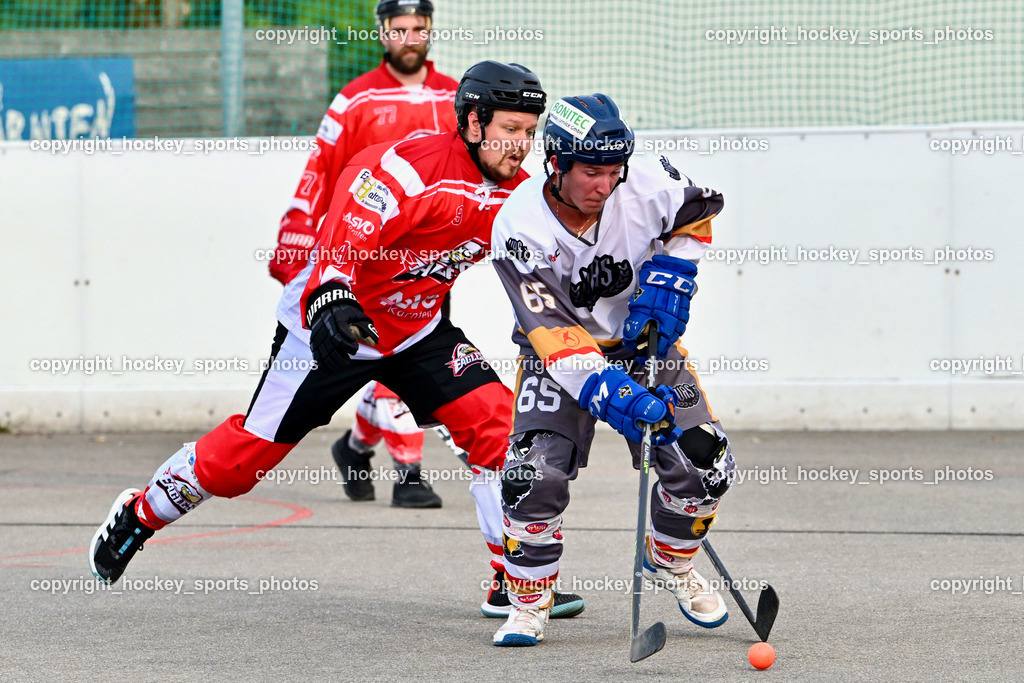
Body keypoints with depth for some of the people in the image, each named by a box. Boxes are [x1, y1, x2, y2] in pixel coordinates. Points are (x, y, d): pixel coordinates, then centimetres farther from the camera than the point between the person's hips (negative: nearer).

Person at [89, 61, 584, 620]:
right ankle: (138, 516, 23)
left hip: (418, 328, 6)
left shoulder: (513, 191, -4)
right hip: (332, 322, -6)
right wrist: (330, 302, -56)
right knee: (248, 453, -1)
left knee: (493, 419, -13)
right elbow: (342, 241, -39)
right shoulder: (405, 168, -29)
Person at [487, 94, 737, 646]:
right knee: (536, 471, -21)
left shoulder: (646, 187, -21)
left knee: (702, 465, -6)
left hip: (645, 340, 3)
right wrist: (610, 393, -43)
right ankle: (529, 602, 0)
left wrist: (669, 279, -11)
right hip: (560, 352, -3)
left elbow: (698, 211, 3)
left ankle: (670, 561, 24)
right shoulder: (518, 229, -27)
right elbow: (553, 335, -32)